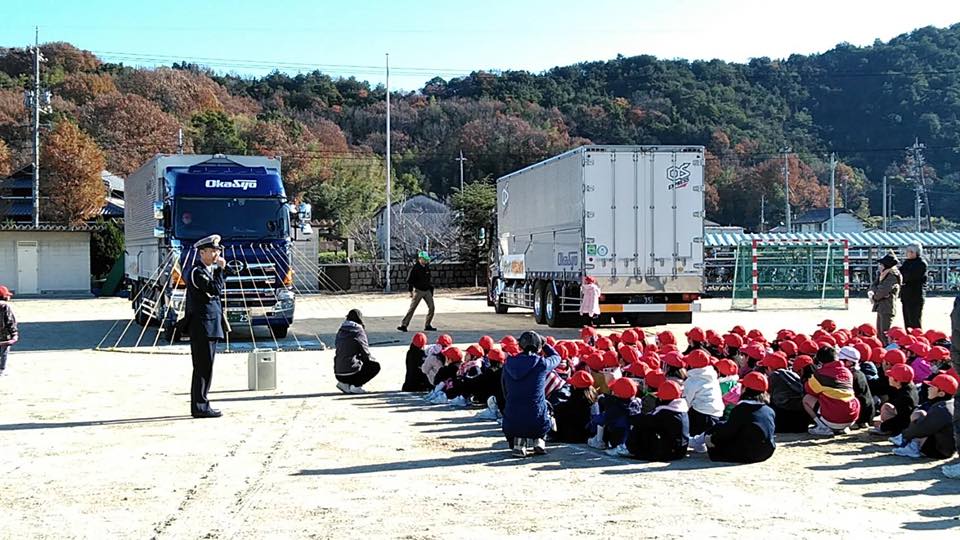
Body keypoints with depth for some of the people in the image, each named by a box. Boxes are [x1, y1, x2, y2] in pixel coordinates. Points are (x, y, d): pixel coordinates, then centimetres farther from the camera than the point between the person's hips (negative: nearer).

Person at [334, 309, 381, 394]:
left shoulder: (341, 331, 11)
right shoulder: (359, 331, -8)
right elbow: (366, 354, -5)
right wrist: (371, 359, 20)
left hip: (338, 374, 7)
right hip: (351, 373, -7)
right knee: (376, 366, 14)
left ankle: (344, 384, 12)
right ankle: (356, 386, -2)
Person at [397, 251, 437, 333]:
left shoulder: (427, 268, 9)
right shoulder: (415, 268, -12)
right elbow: (409, 280, -12)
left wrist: (431, 290, 20)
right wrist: (411, 291, -16)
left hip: (427, 291, 6)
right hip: (418, 291, -6)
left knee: (431, 307, 0)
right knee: (412, 308, -7)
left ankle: (427, 325, 9)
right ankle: (403, 325, -4)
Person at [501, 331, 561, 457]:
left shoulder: (508, 364, 1)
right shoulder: (542, 363, -8)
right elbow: (556, 357, 16)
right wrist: (544, 343, 28)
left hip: (511, 423, 2)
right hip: (536, 422, -2)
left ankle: (518, 442, 11)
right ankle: (539, 441, 15)